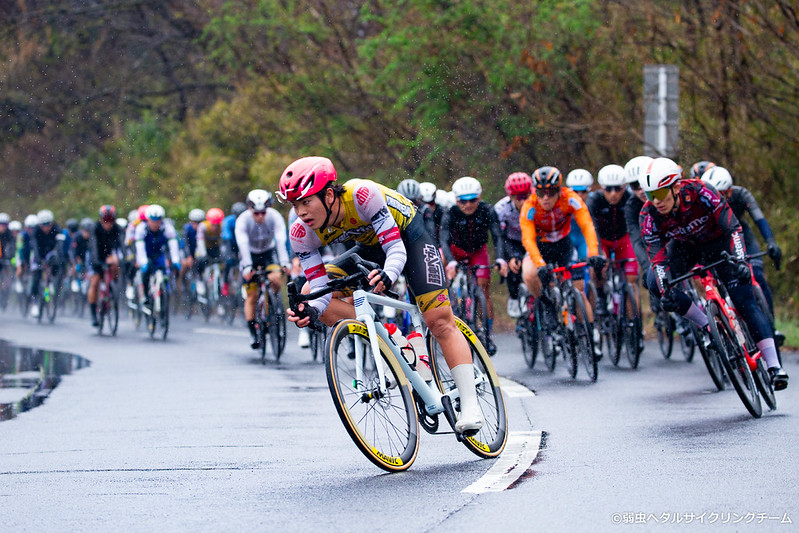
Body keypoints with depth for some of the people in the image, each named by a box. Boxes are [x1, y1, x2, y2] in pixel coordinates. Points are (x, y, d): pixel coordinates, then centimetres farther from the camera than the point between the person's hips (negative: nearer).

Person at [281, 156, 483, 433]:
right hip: (370, 247, 6)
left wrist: (388, 275, -57)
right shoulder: (302, 233, -23)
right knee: (308, 294, -13)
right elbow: (320, 289, -22)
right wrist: (310, 310, -44)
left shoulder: (362, 195, -37)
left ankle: (471, 405, -12)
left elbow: (397, 249, -36)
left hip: (407, 235, -6)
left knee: (439, 320, -18)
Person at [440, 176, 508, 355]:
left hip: (478, 251, -1)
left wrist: (501, 259, -52)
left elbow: (497, 236, -33)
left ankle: (488, 335, -3)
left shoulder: (486, 211, -26)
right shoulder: (451, 214, -29)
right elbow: (444, 240, -39)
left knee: (484, 288, -12)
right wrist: (451, 262, -57)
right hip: (456, 250, 1)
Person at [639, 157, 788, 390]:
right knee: (655, 283, -24)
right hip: (684, 247, 3)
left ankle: (774, 366, -16)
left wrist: (740, 261, -49)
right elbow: (657, 257, -28)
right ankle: (707, 326, -8)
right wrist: (665, 291, -45)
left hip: (717, 243, -3)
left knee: (745, 301, -14)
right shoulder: (649, 215, -27)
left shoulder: (700, 193, -34)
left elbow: (733, 227, -34)